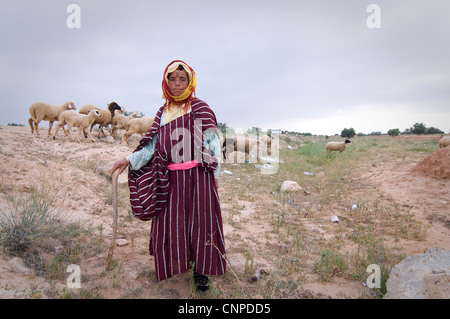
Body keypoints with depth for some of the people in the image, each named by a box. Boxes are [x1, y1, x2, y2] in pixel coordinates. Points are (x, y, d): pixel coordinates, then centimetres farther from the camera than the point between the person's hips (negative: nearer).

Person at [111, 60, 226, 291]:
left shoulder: (199, 107, 1)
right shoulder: (163, 112, 13)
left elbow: (211, 142, -2)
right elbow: (153, 145, 12)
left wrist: (215, 173, -5)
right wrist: (130, 160, 1)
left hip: (197, 175, -4)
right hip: (171, 177, 4)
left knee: (200, 220, 4)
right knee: (170, 221, 9)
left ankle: (201, 270, 20)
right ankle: (178, 263, 32)